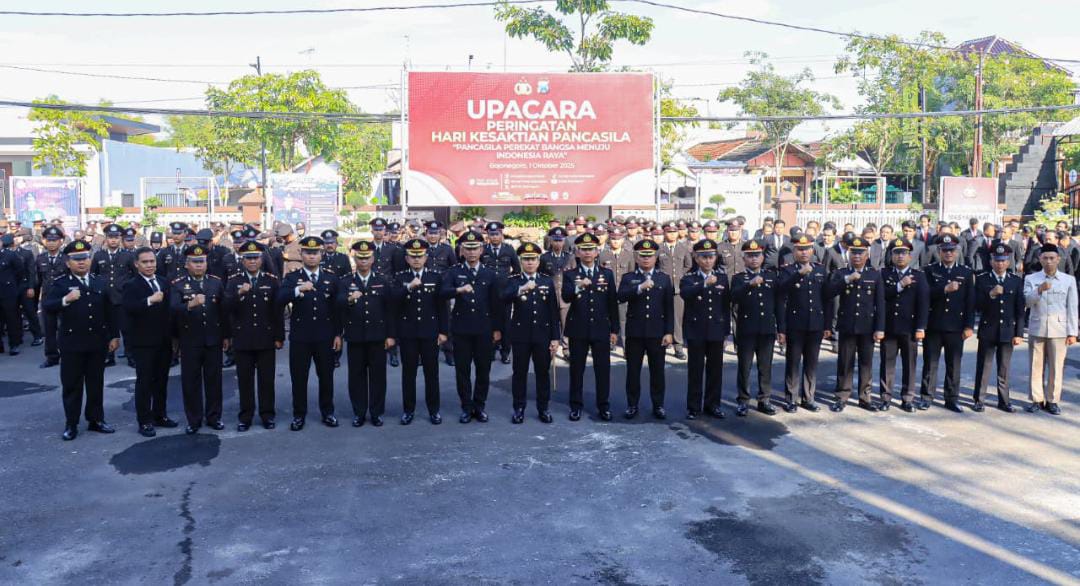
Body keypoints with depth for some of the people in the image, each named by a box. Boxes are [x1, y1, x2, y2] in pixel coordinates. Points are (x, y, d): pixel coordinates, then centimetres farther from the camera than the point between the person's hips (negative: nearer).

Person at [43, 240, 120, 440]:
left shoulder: (100, 283, 9)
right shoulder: (60, 283, -3)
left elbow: (109, 311, 10)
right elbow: (47, 306, -17)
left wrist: (114, 336, 6)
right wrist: (65, 300, -35)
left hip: (97, 342, 3)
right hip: (72, 343, -3)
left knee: (96, 383, 11)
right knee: (72, 385, 4)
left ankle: (96, 420, 21)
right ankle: (71, 424, 13)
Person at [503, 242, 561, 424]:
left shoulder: (548, 281, 5)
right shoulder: (512, 281, 0)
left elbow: (554, 312, 4)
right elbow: (504, 298, -22)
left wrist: (555, 337, -1)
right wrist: (522, 289, -40)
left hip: (542, 335, 1)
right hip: (520, 335, -1)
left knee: (543, 372, 8)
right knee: (519, 372, 5)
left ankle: (543, 408, 19)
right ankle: (519, 408, 17)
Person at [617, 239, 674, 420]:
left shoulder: (665, 279, 7)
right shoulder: (628, 278, 5)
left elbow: (669, 308, 3)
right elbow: (621, 297, -15)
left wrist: (669, 332, -3)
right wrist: (640, 287, -27)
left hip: (657, 332, 0)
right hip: (634, 332, 0)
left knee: (657, 370, 6)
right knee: (633, 370, 6)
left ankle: (658, 405, 18)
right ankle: (632, 405, 16)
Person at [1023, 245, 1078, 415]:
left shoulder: (1069, 280, 4)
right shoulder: (1031, 279, 3)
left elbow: (1072, 308, 4)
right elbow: (1027, 302, -9)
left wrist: (1072, 332, 0)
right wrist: (1039, 290, -27)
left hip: (1059, 330, 0)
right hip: (1036, 329, 0)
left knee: (1056, 367, 2)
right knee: (1036, 366, 5)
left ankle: (1052, 401, 13)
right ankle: (1037, 399, 14)